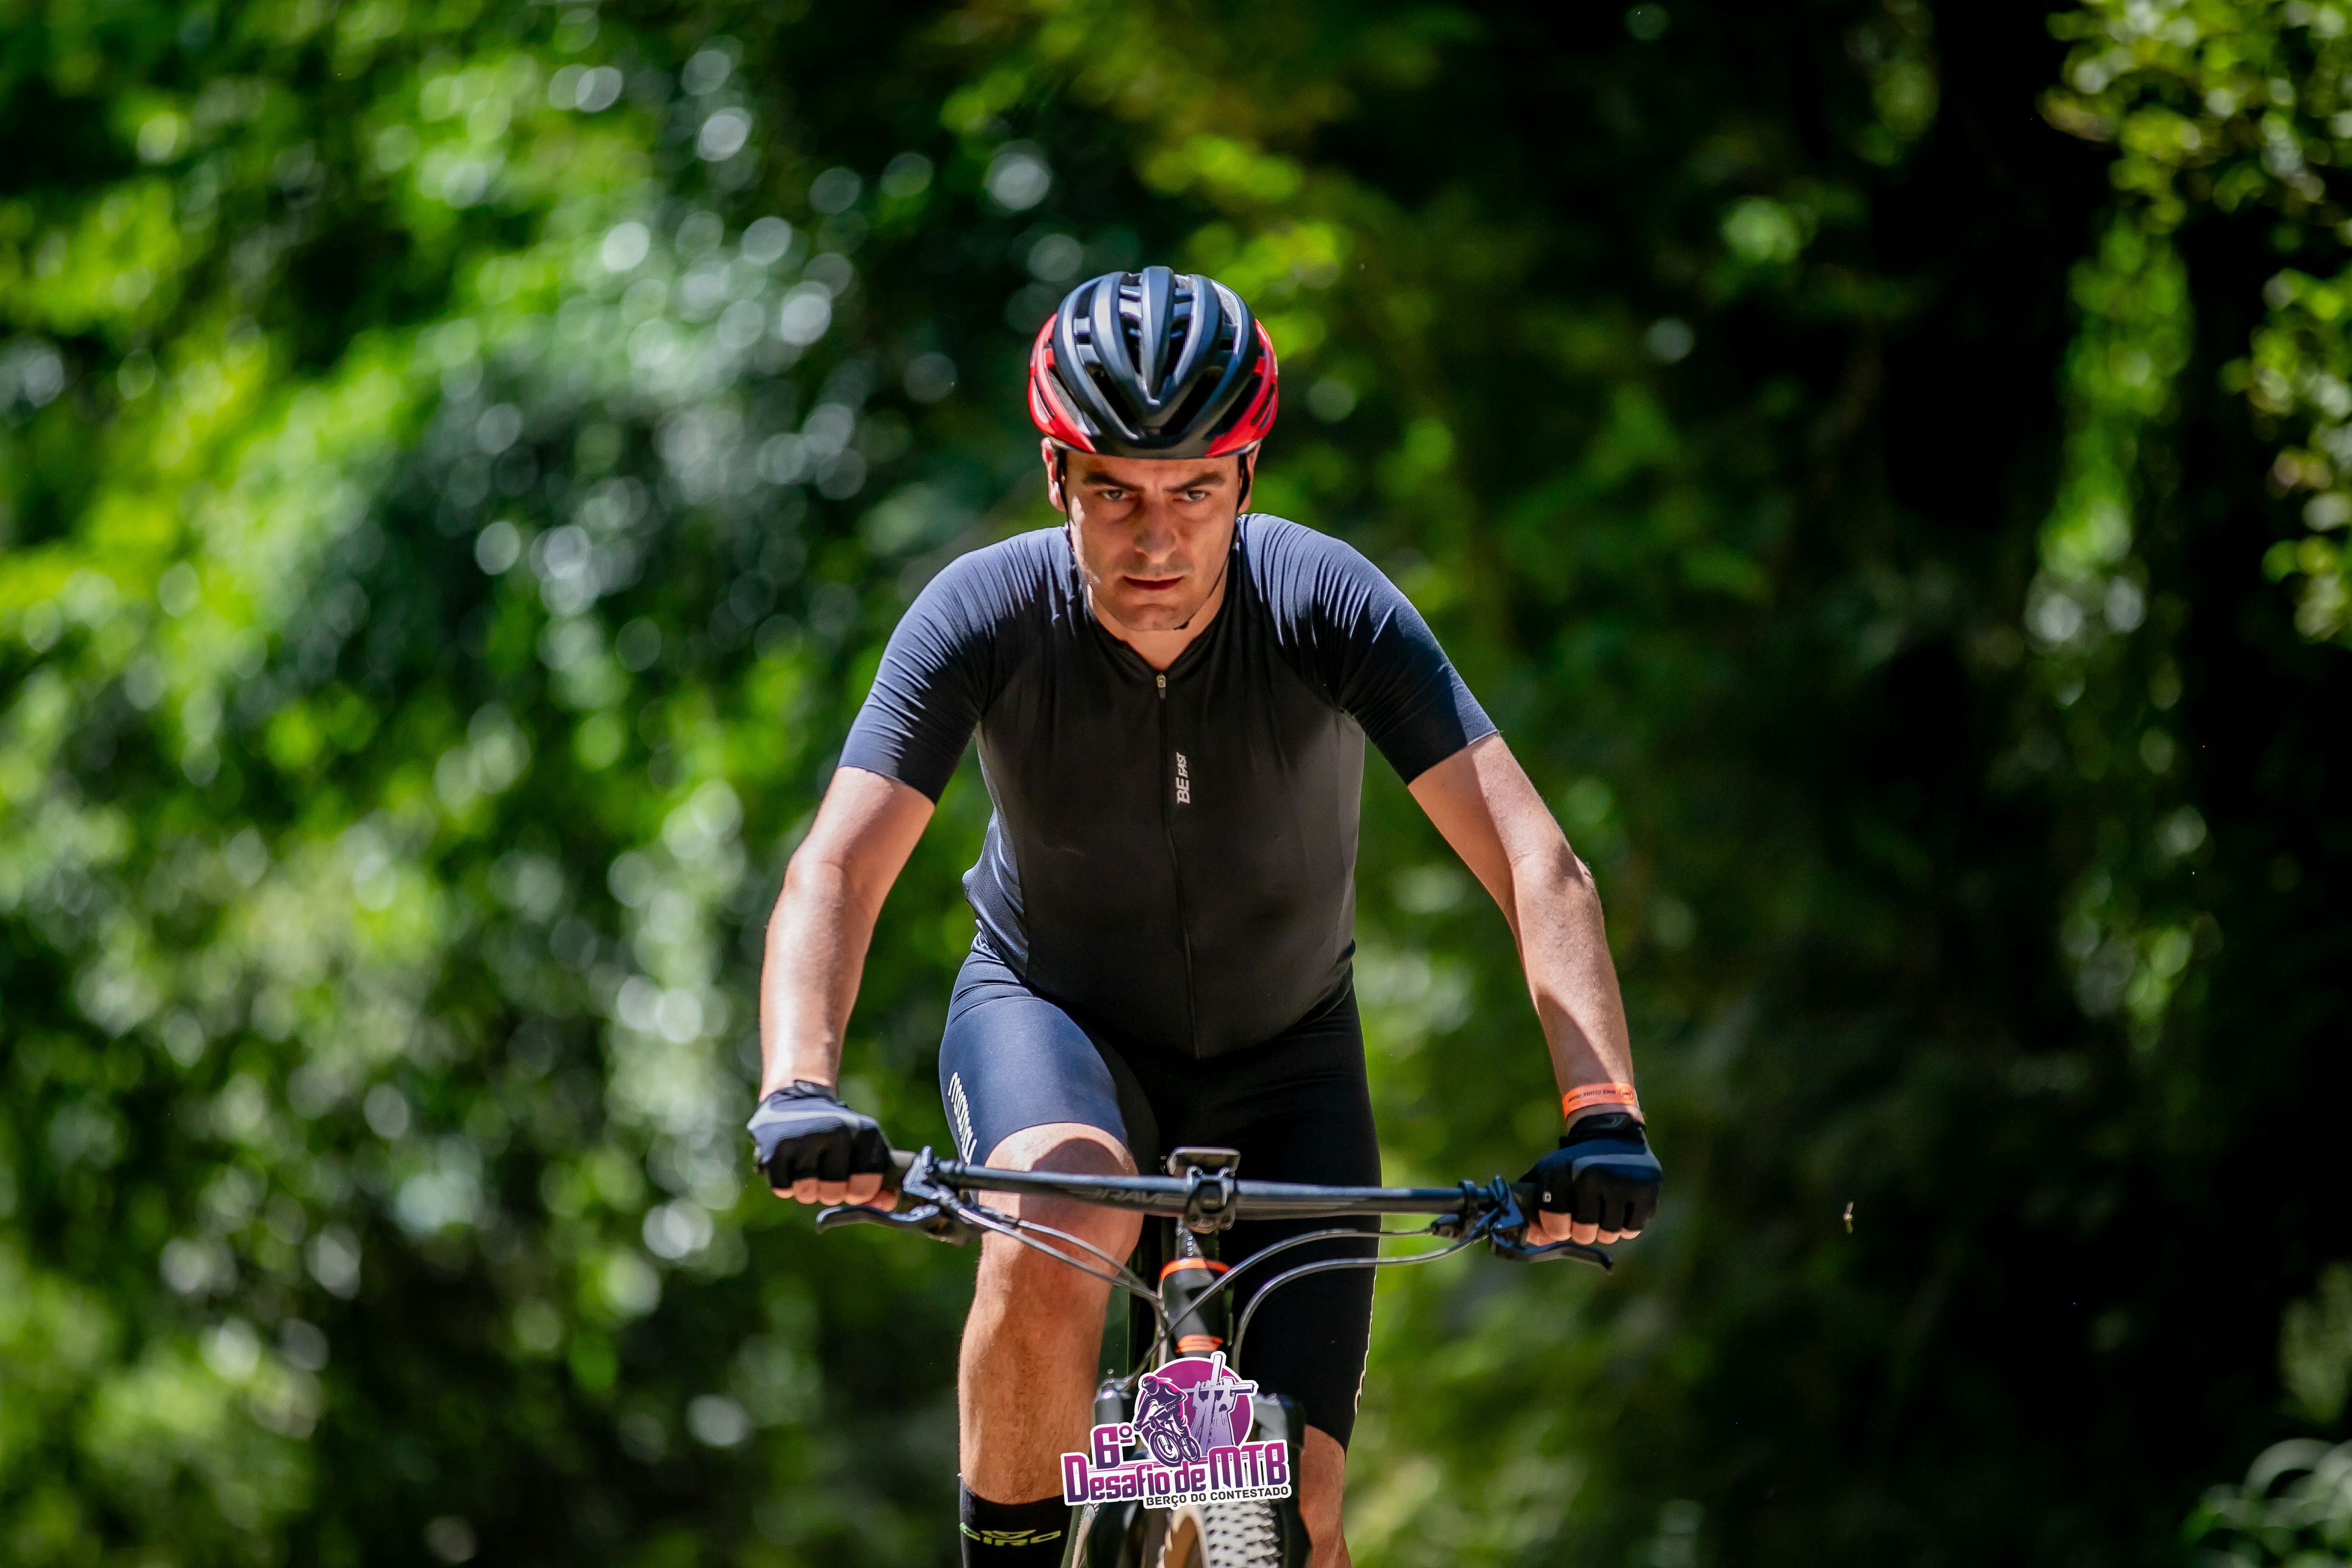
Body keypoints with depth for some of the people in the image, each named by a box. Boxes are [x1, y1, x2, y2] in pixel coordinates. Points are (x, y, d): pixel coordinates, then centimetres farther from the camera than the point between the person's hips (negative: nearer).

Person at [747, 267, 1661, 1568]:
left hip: (1281, 1051, 1)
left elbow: (1537, 869, -32)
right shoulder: (988, 615, -25)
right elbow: (836, 873, -31)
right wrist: (799, 1096, -50)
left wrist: (1602, 1115, -46)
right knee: (1061, 1226, -36)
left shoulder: (1325, 607, -26)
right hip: (1052, 1012, -1)